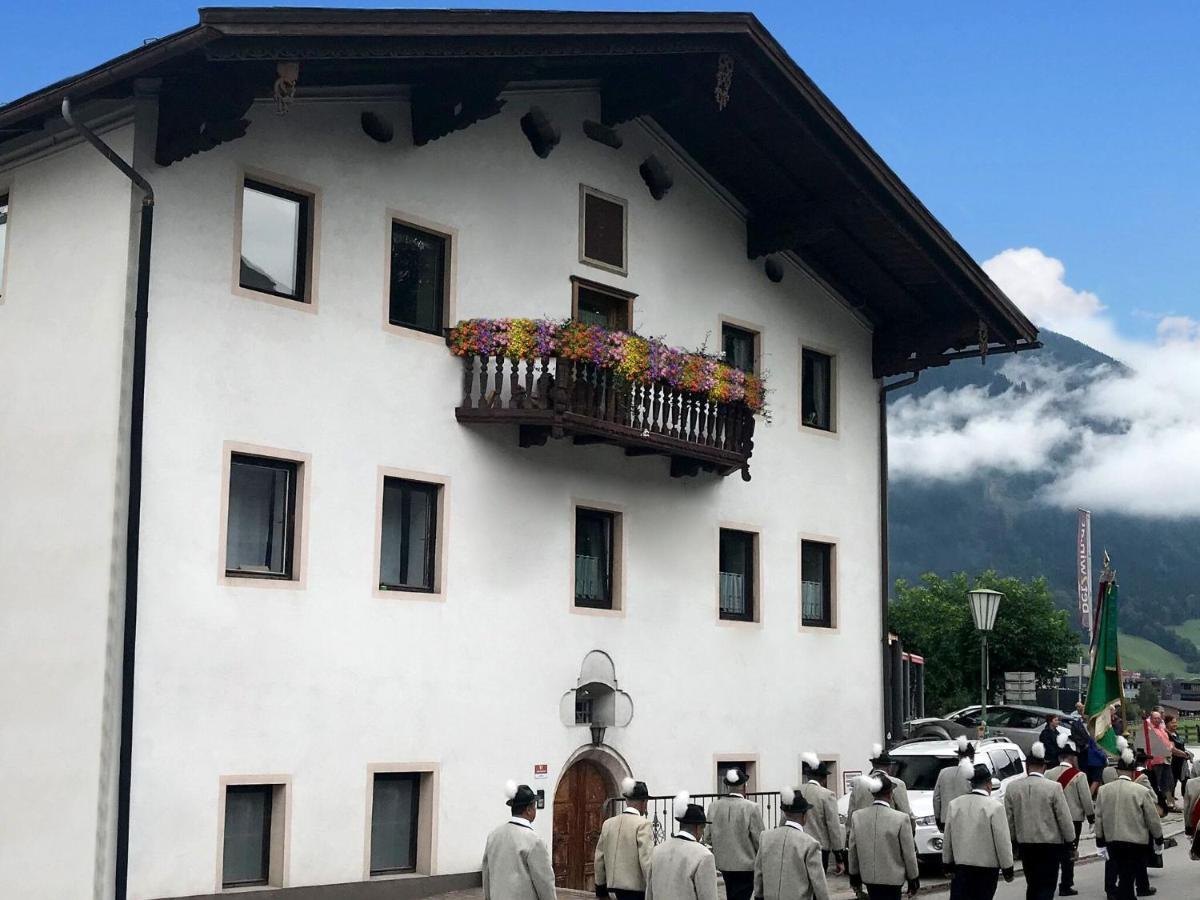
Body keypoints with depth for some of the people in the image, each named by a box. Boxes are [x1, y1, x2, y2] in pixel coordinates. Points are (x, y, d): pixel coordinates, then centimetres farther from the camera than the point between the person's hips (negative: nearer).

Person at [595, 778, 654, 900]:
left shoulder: (608, 823, 8)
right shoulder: (643, 824, -12)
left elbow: (599, 858, 12)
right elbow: (647, 859, -17)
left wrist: (600, 886, 19)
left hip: (616, 885, 7)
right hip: (636, 886, -7)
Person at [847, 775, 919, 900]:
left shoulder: (857, 817, -4)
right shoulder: (901, 819, -16)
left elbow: (852, 851, 3)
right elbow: (909, 854, -9)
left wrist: (854, 876, 15)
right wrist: (913, 880, 2)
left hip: (868, 877, 4)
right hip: (892, 879, -4)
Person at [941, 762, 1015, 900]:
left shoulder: (954, 804, -1)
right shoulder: (995, 807, -14)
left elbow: (947, 838, 6)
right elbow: (1002, 842, -12)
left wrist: (947, 863, 17)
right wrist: (1007, 869, -2)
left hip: (961, 864, 3)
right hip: (988, 866, -3)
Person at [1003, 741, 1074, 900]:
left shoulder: (1012, 787, -2)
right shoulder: (1054, 788, -14)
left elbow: (1009, 820, 4)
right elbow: (1064, 819, -10)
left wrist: (1013, 842, 14)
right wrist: (1070, 843, 2)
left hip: (1025, 844, 4)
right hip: (1050, 844, -4)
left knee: (1032, 885, 18)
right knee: (1046, 886, 1)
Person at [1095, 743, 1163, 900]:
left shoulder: (1103, 790, -1)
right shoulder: (1141, 792, -11)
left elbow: (1099, 819, 2)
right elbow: (1153, 819, -3)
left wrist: (1101, 843, 11)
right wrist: (1159, 840, 12)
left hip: (1112, 842, 3)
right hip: (1136, 841, -3)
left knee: (1125, 877, 17)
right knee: (1127, 879, 2)